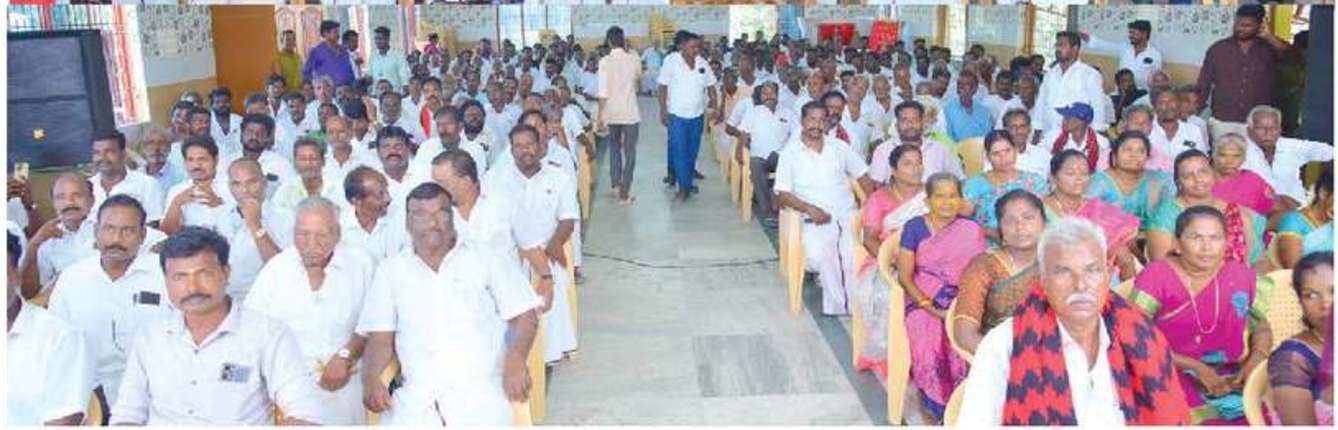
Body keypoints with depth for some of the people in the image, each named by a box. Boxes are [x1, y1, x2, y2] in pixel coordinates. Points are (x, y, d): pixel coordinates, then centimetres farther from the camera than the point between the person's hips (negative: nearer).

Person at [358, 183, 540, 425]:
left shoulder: (485, 261, 11)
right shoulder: (391, 271, 16)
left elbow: (525, 317, 7)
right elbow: (381, 339, 12)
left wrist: (515, 358, -12)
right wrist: (371, 377, -8)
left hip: (480, 397, -1)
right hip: (416, 402, 1)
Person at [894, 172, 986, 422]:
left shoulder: (971, 231, 4)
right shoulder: (914, 228, 1)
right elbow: (905, 277, -2)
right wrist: (932, 308, -13)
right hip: (923, 301, 0)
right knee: (928, 347, -28)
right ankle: (937, 408, -7)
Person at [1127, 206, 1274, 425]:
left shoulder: (1242, 275, 6)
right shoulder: (1157, 275, -5)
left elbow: (1262, 327, 21)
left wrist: (1257, 358, 0)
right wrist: (1195, 367, -14)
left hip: (1235, 379, 4)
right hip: (1175, 376, -3)